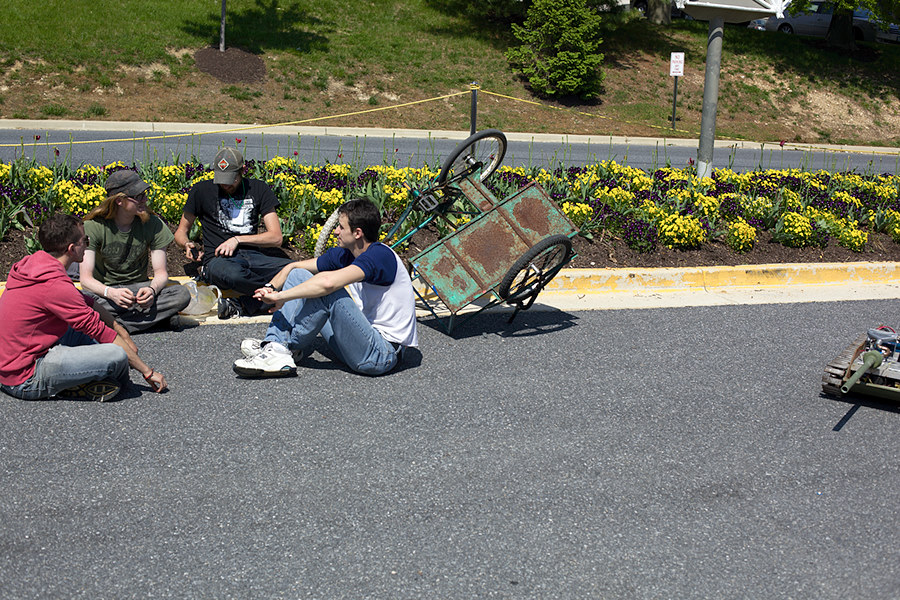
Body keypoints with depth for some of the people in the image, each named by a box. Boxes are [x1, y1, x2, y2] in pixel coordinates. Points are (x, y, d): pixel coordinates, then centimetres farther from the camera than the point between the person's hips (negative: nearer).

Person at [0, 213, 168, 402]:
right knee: (117, 355, -24)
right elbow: (102, 333, -18)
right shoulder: (55, 286, -23)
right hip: (25, 382, -10)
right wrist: (148, 372, -10)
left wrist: (121, 331, 14)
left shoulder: (34, 262, 7)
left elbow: (87, 303, 17)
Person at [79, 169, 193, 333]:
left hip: (138, 287, 2)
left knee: (182, 295, -27)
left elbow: (161, 273, -6)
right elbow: (86, 279, -19)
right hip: (104, 289, -2)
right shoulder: (93, 226, -13)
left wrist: (152, 289, -31)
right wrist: (110, 293, -41)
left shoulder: (153, 224, -6)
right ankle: (163, 316, -29)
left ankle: (117, 325, -29)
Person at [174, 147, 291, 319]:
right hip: (219, 258, -2)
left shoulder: (259, 189, 11)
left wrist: (238, 239, -6)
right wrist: (187, 244, -6)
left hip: (253, 254, 2)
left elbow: (276, 237, 6)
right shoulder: (202, 191, 8)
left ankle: (245, 304, -27)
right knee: (232, 275, -43)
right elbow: (181, 232, 19)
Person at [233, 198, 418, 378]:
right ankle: (274, 343, -9)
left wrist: (281, 297, -25)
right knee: (299, 276, 6)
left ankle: (281, 349, -11)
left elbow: (328, 282, -35)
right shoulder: (344, 254, 5)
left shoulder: (381, 255, -21)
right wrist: (270, 288, -8)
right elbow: (294, 267, 12)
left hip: (384, 354, -9)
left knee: (328, 291, -28)